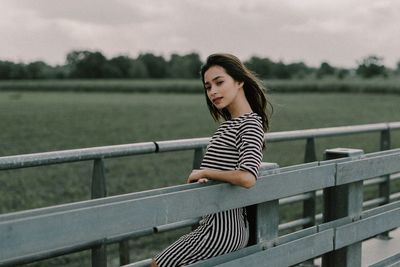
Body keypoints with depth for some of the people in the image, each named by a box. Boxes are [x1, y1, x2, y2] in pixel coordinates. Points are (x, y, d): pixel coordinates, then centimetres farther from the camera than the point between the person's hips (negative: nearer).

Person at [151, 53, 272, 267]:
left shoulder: (250, 125, -14)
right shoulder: (228, 124, 14)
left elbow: (247, 178, -29)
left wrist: (203, 172, -15)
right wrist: (203, 179, -1)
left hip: (222, 227, -9)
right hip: (217, 223, 9)